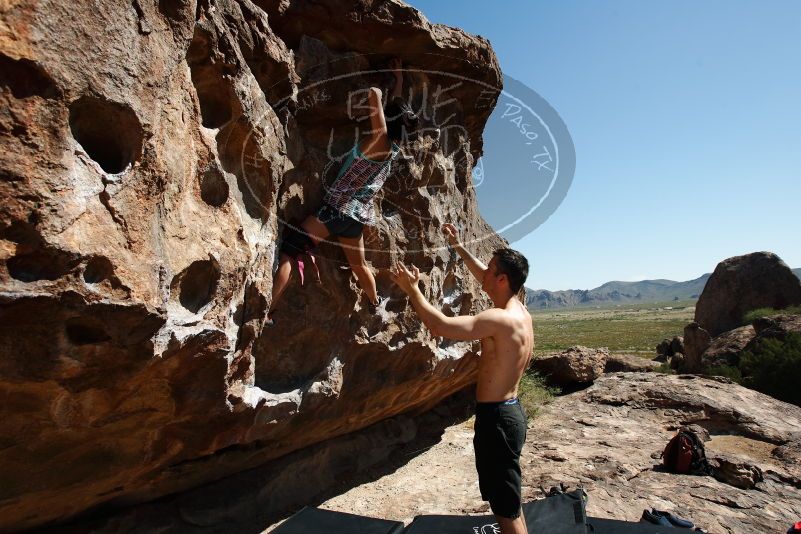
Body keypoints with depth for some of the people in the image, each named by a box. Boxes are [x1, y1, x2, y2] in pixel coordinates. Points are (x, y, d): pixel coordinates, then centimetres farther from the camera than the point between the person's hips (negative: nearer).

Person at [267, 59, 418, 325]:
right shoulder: (393, 146, 9)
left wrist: (373, 96, 1)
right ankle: (375, 305, 44)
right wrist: (399, 78, 36)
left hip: (337, 209, -8)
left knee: (289, 252, -9)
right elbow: (396, 105, 25)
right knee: (358, 264, 26)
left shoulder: (379, 140, -12)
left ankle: (267, 312, -17)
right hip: (358, 215, 8)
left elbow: (375, 94, -21)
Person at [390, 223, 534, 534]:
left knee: (506, 508, 4)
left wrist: (412, 290, -17)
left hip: (496, 418, -10)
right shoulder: (519, 310, 4)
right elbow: (485, 278, 19)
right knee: (507, 502, 25)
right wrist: (458, 247, 23)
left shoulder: (501, 320, -25)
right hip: (509, 411, 10)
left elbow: (440, 326, -29)